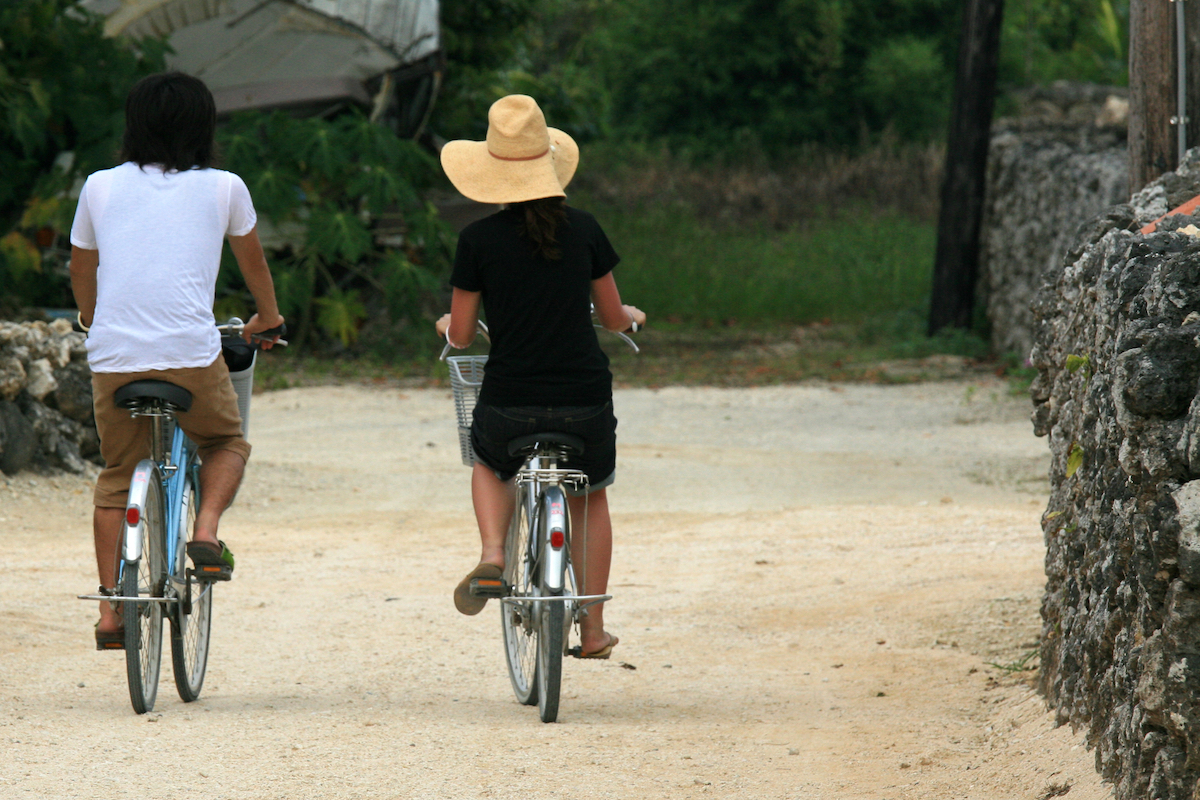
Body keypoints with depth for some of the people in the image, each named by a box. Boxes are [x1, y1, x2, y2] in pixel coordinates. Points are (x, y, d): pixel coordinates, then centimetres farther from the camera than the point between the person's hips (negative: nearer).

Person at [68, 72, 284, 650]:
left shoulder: (100, 188, 13)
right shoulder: (223, 189, 10)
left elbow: (81, 270, 27)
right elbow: (252, 261, 27)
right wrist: (267, 319, 47)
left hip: (112, 356, 2)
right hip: (191, 352, -1)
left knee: (116, 477, 17)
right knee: (226, 444, 25)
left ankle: (110, 610, 10)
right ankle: (206, 532, -1)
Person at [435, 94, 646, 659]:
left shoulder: (478, 240, -7)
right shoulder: (582, 229, -2)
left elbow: (460, 336, -1)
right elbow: (613, 317, 8)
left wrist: (447, 325, 23)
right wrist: (630, 316, 31)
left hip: (509, 403, -1)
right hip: (585, 399, 1)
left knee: (490, 465, 32)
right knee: (590, 496, 27)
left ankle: (492, 554, 4)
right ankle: (592, 629, 27)